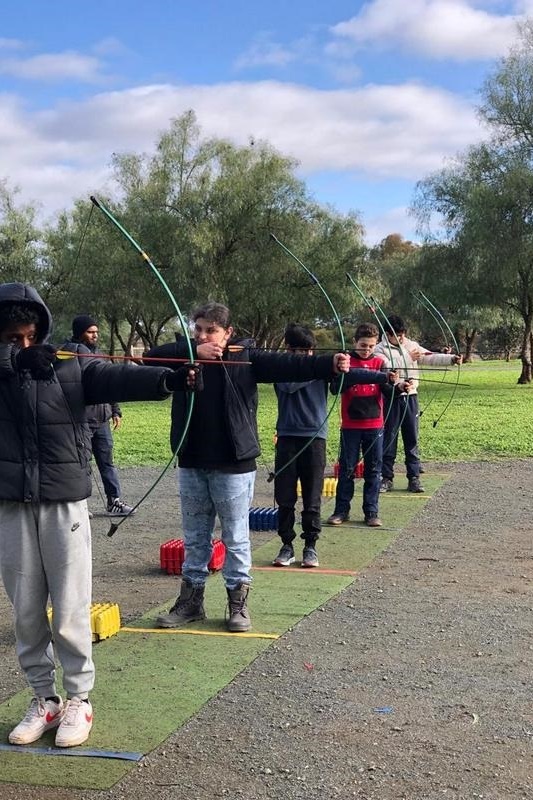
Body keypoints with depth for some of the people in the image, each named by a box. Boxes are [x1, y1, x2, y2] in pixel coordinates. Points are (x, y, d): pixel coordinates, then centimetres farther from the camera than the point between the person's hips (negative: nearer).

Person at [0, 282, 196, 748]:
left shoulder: (71, 368, -1)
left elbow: (119, 379, -18)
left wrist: (169, 379, -34)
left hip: (64, 504, -2)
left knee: (70, 611, 3)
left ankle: (79, 700, 18)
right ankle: (44, 699, 25)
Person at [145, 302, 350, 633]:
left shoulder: (245, 357, -6)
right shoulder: (186, 354, 4)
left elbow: (288, 365, -17)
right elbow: (152, 357, -12)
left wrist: (329, 364, -32)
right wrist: (194, 351, -23)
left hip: (233, 465, -3)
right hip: (192, 464, 4)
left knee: (236, 539, 7)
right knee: (195, 538, 16)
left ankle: (238, 602, 19)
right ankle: (192, 599, 28)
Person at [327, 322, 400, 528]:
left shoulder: (379, 363, 5)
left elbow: (388, 391, -6)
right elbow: (335, 388, -9)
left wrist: (391, 382, -28)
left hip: (374, 425, 2)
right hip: (350, 425, -2)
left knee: (373, 469, 5)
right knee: (347, 468, 4)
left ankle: (371, 512, 13)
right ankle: (341, 510, 13)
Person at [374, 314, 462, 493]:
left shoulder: (411, 345, 8)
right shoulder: (380, 350, -4)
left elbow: (431, 358, -1)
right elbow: (388, 369, -20)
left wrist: (452, 358, -15)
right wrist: (409, 358, -21)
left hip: (410, 397, 4)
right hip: (391, 398, -3)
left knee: (412, 439, 5)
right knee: (389, 439, 2)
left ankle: (414, 478, 10)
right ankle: (387, 478, 10)